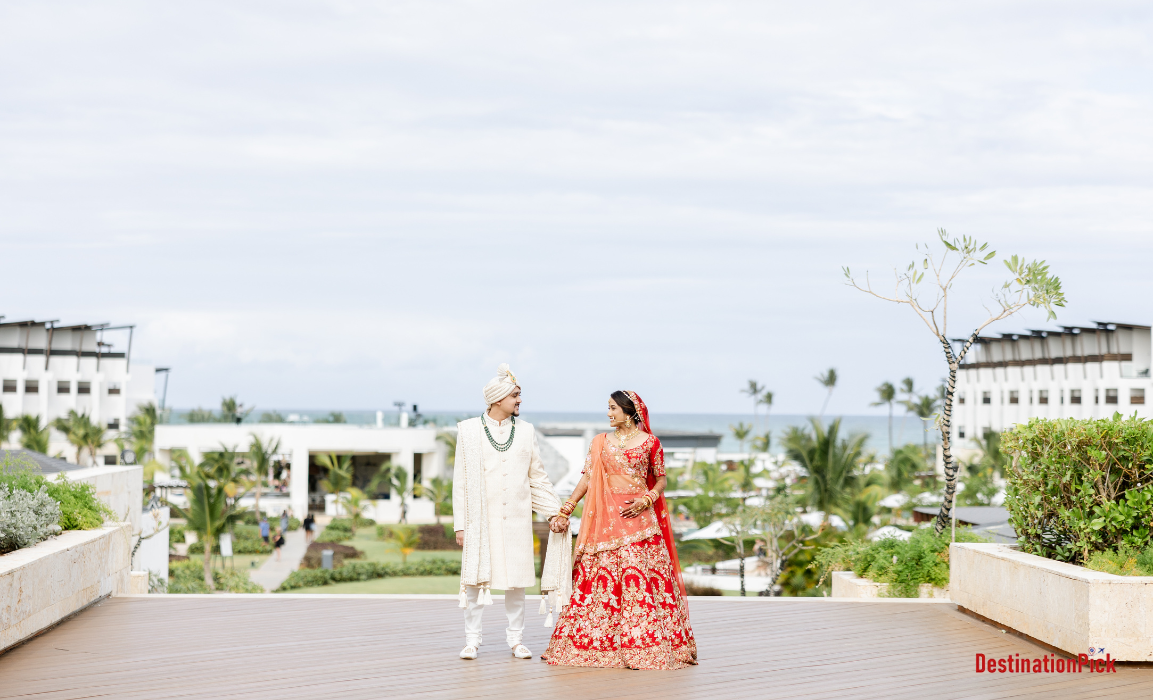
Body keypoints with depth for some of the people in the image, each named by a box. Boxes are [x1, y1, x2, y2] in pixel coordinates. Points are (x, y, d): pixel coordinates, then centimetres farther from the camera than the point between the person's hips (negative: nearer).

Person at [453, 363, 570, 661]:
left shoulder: (525, 431, 9)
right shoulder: (469, 430, 3)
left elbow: (538, 478, 13)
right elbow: (460, 480, 3)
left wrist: (554, 511, 4)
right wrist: (460, 524, -1)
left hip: (516, 517, 2)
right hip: (480, 517, -2)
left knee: (516, 580, 3)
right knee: (475, 577, -3)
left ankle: (515, 638, 13)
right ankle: (472, 639, 6)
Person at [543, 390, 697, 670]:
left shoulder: (649, 442, 4)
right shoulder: (600, 442, 12)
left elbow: (661, 478, 8)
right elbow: (587, 478, 9)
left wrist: (646, 500, -9)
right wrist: (566, 509, 1)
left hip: (638, 518, -3)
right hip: (605, 520, 3)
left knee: (639, 575, -7)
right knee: (602, 577, 1)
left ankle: (642, 646, -2)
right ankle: (599, 645, 7)